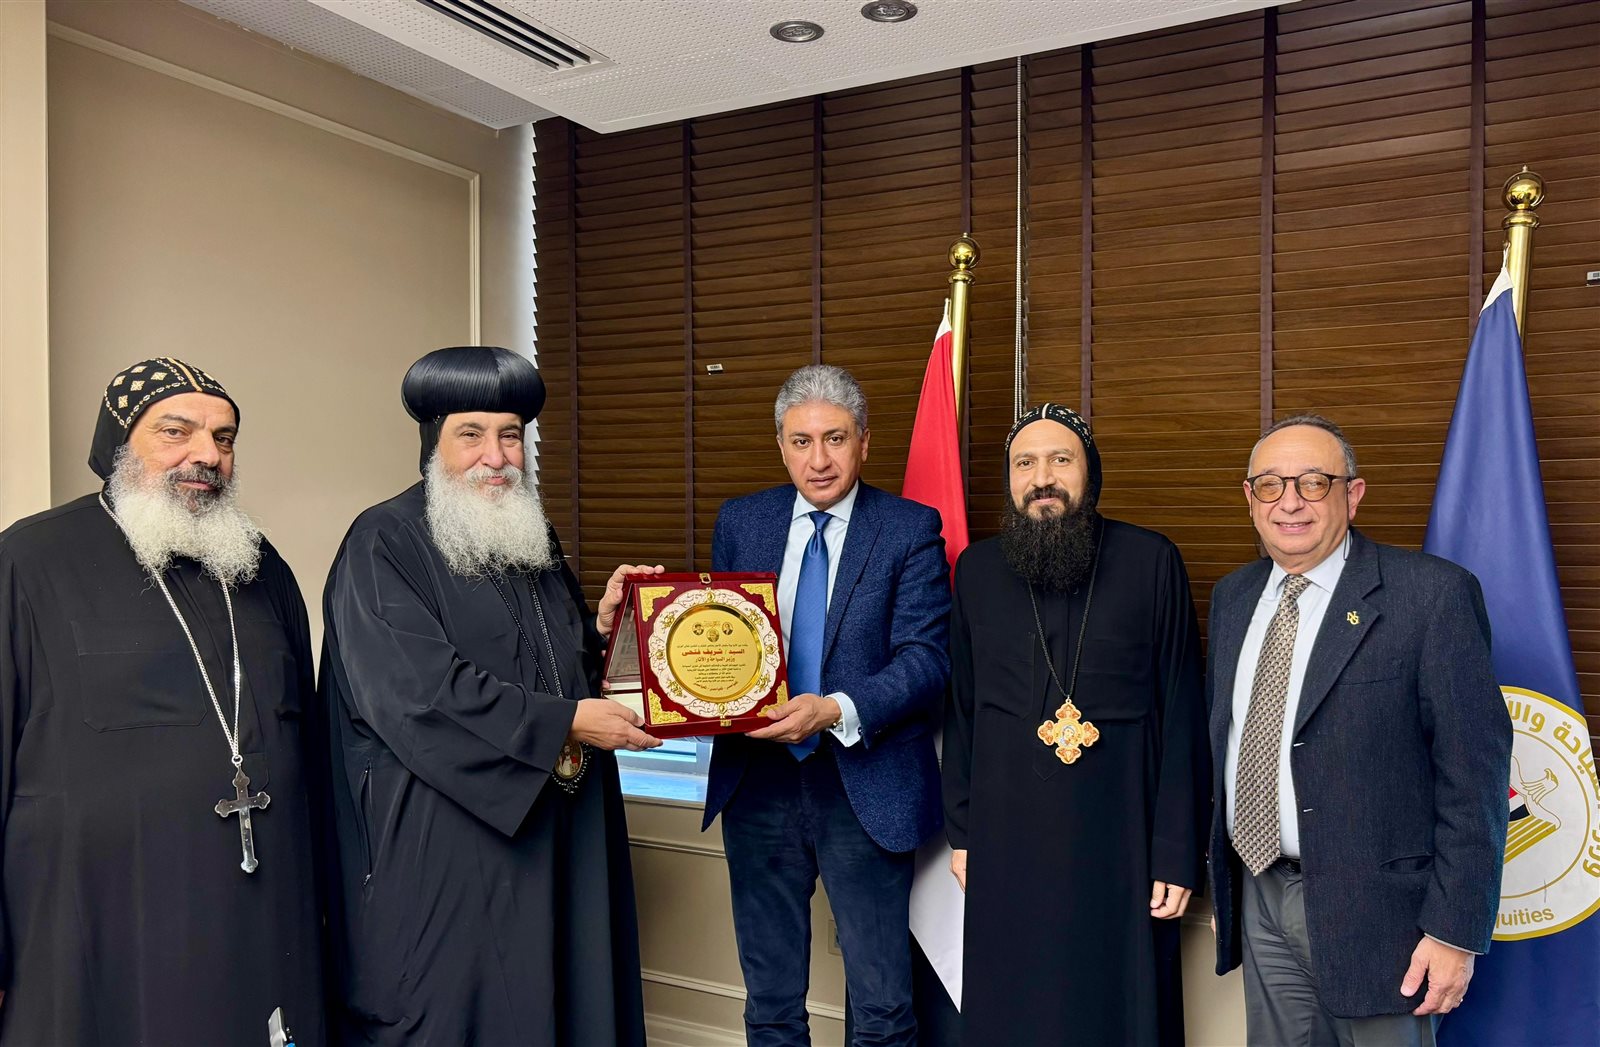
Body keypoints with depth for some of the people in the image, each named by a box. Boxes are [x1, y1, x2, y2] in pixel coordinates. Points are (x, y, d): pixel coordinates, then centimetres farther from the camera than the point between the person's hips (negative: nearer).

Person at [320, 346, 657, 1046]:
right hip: (445, 837, -6)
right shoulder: (384, 543, -10)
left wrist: (600, 625, -2)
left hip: (556, 827, 7)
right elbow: (418, 690, -20)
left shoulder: (532, 535, 12)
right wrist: (563, 724, -19)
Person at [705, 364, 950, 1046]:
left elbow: (926, 659, -11)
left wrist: (837, 709, -26)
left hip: (864, 786, -3)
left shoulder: (911, 529, -4)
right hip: (756, 781, 3)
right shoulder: (740, 521, 6)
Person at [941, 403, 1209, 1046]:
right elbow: (961, 710, 9)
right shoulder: (976, 569, 3)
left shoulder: (1151, 562, -5)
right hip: (1006, 842, 3)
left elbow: (1182, 717, -4)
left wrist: (1178, 852, -6)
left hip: (1118, 840, -2)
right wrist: (960, 831, 8)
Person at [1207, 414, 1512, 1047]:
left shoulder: (1433, 594, -12)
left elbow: (1473, 770, -13)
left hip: (1371, 908, -5)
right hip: (1258, 896, 5)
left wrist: (1456, 930, -14)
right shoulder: (1233, 596, 7)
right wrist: (1222, 875, 12)